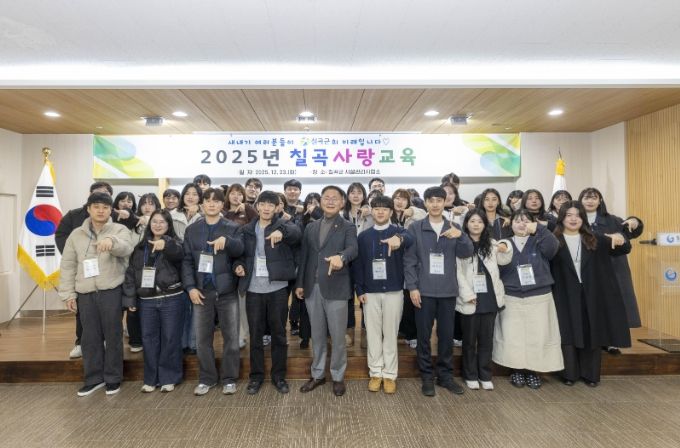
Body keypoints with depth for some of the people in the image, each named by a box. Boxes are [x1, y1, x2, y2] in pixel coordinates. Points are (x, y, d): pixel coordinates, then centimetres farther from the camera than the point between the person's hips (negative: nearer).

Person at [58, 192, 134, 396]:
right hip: (85, 293, 3)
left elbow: (126, 248, -23)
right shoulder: (76, 234, 9)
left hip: (112, 291, -3)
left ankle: (113, 378, 20)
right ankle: (93, 378, 27)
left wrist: (112, 241, -44)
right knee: (90, 337, 12)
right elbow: (68, 266, 10)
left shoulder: (119, 230, -1)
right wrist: (68, 293, 5)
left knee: (113, 335, 5)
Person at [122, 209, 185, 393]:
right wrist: (130, 299, 5)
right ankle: (151, 378, 24)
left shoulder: (174, 243, -3)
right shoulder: (141, 246, 9)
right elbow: (131, 273, 10)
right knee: (149, 338, 10)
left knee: (170, 338, 4)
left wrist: (166, 244, -50)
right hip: (147, 301, 4)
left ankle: (169, 378, 18)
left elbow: (179, 253, -29)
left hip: (171, 300, -4)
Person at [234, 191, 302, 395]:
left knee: (278, 333, 9)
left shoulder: (283, 225, -1)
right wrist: (238, 265, -5)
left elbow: (297, 233, -23)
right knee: (255, 334, 11)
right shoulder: (247, 230, 8)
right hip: (253, 289, 2)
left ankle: (279, 376, 24)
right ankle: (256, 375, 26)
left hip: (277, 288, -2)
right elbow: (240, 254, 16)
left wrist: (281, 232, -44)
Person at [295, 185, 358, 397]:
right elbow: (304, 256, 12)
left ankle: (338, 377, 24)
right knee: (317, 335, 15)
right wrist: (299, 283, 8)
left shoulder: (348, 228, -1)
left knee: (337, 337, 5)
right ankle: (317, 374, 30)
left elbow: (353, 248, -20)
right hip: (312, 289, 4)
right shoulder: (311, 227, 13)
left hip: (335, 289, -4)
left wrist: (341, 256, -42)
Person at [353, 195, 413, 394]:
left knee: (390, 333, 7)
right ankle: (375, 373, 20)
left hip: (393, 290, -1)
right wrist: (359, 290, -2)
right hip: (370, 292, 1)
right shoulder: (364, 236, 5)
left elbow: (409, 239, -25)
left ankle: (389, 374, 18)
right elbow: (357, 264, 5)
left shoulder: (398, 231, 0)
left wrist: (399, 239, -48)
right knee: (373, 333, 7)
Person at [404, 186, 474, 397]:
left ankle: (445, 375, 25)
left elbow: (466, 254, -1)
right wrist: (412, 286, -9)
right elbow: (409, 259, -2)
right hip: (424, 290, -2)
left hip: (448, 290, 3)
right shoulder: (415, 228, 1)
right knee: (424, 335, 5)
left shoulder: (454, 228, 9)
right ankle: (427, 377, 18)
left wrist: (461, 236, -19)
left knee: (447, 335, 10)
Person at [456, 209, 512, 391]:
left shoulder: (491, 243, 12)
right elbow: (458, 271, -7)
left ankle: (485, 375, 22)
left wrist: (506, 248, 2)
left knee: (487, 338, 11)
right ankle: (471, 376, 19)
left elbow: (503, 261, 23)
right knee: (470, 338, 7)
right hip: (470, 299, -4)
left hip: (489, 297, 4)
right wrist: (468, 294, -12)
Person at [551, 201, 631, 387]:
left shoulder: (594, 240, 7)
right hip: (566, 296, -3)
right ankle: (570, 374, 16)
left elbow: (624, 249, 4)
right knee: (569, 334, 3)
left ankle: (590, 374, 23)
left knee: (592, 334, 9)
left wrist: (620, 240, -16)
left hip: (591, 295, 3)